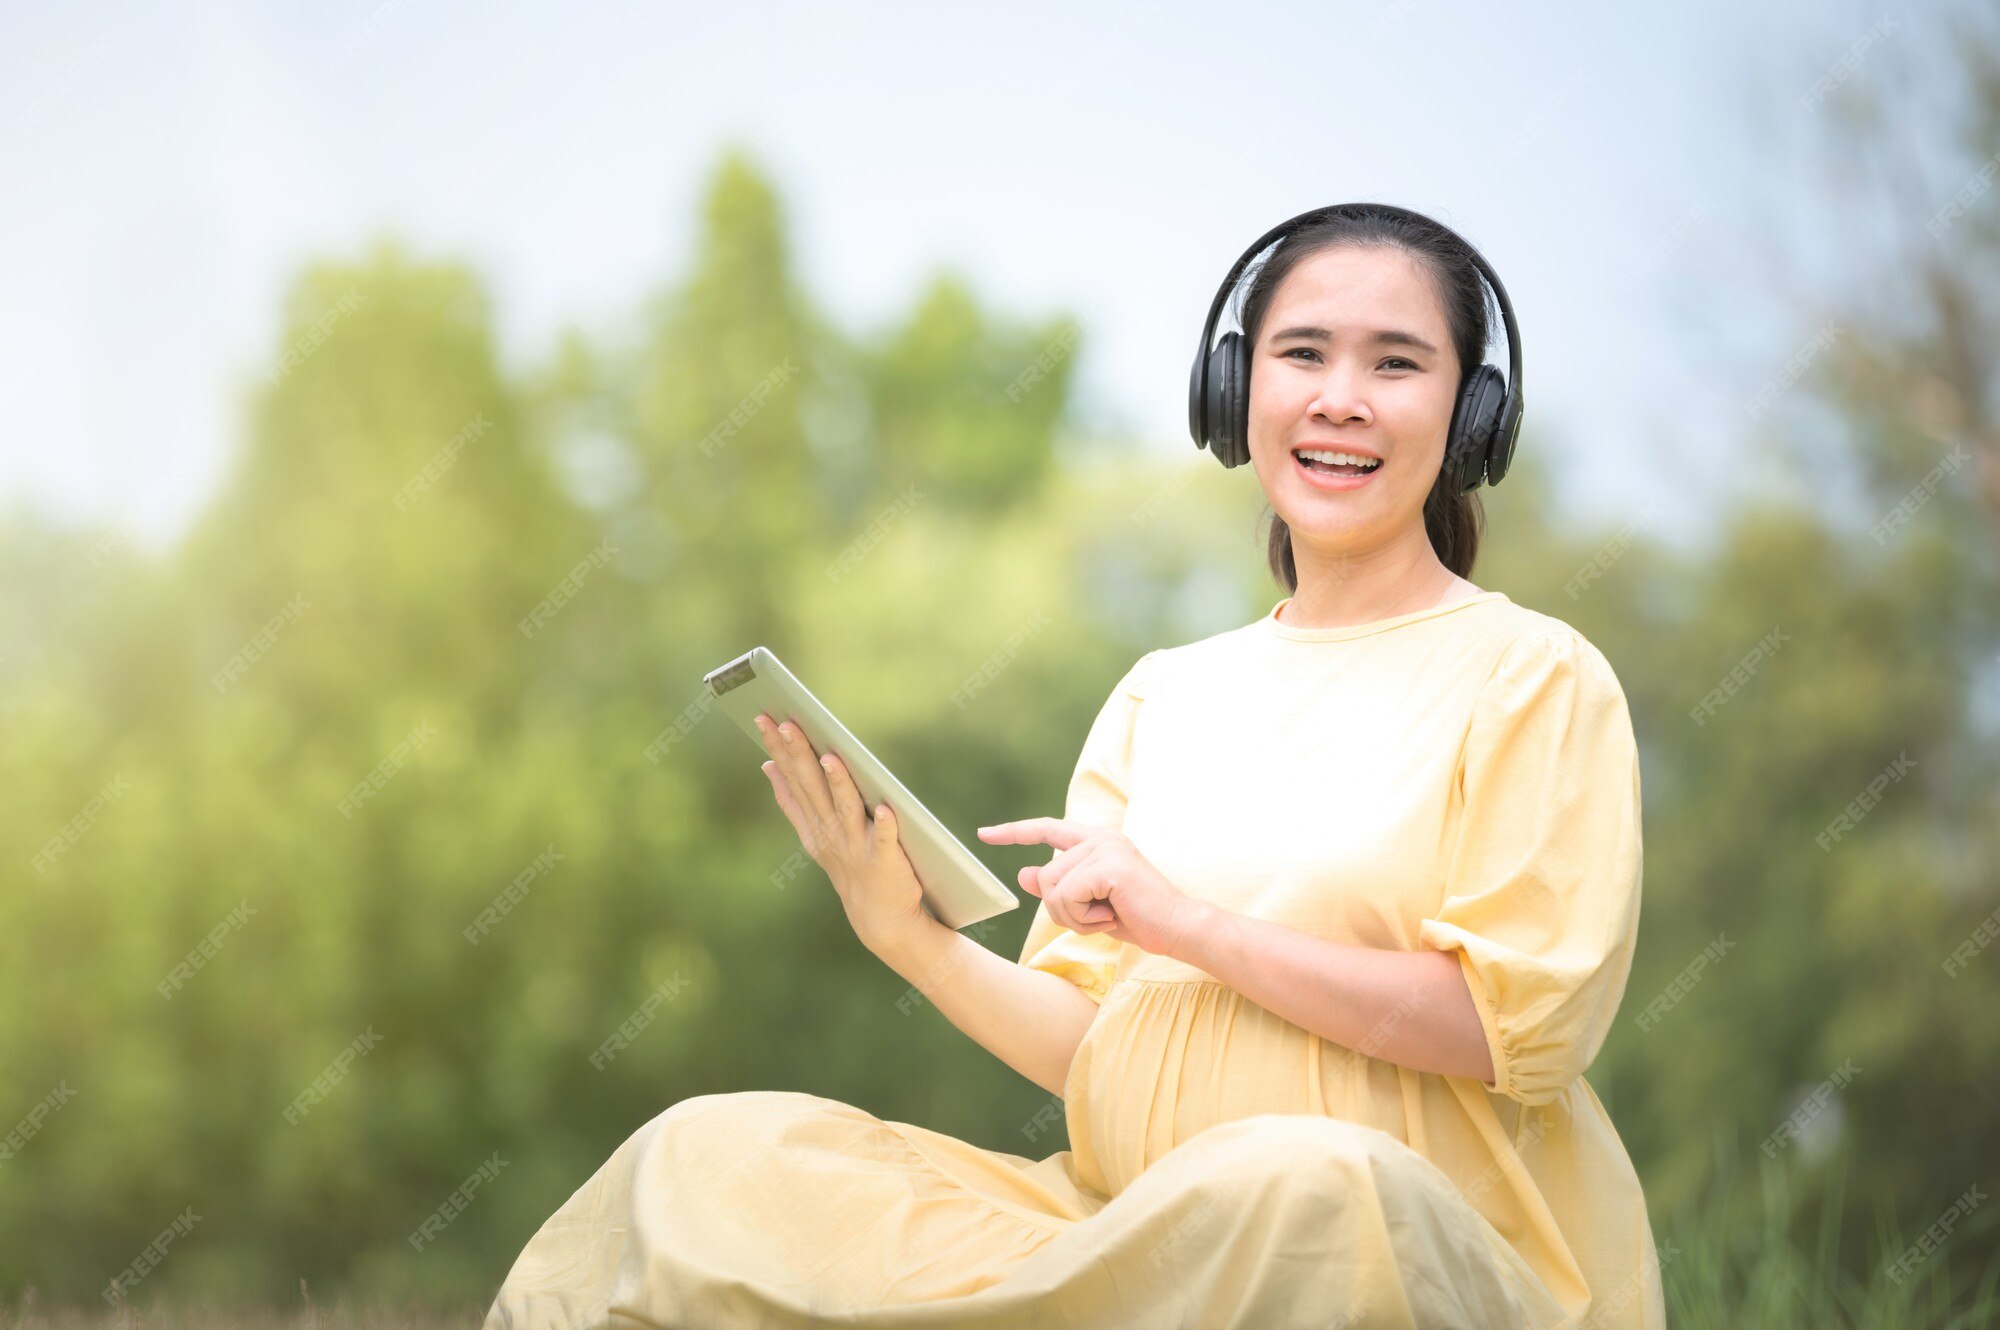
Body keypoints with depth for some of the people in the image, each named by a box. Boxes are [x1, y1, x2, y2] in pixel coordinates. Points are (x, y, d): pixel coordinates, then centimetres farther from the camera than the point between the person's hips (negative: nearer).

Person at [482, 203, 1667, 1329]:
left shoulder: (1532, 679, 2)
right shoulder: (1161, 697, 16)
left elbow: (1520, 1023, -10)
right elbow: (1096, 1049, 13)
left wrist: (1187, 921, -11)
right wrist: (915, 941, -6)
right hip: (1126, 1214, 4)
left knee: (1306, 1185, -40)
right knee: (707, 1158, -11)